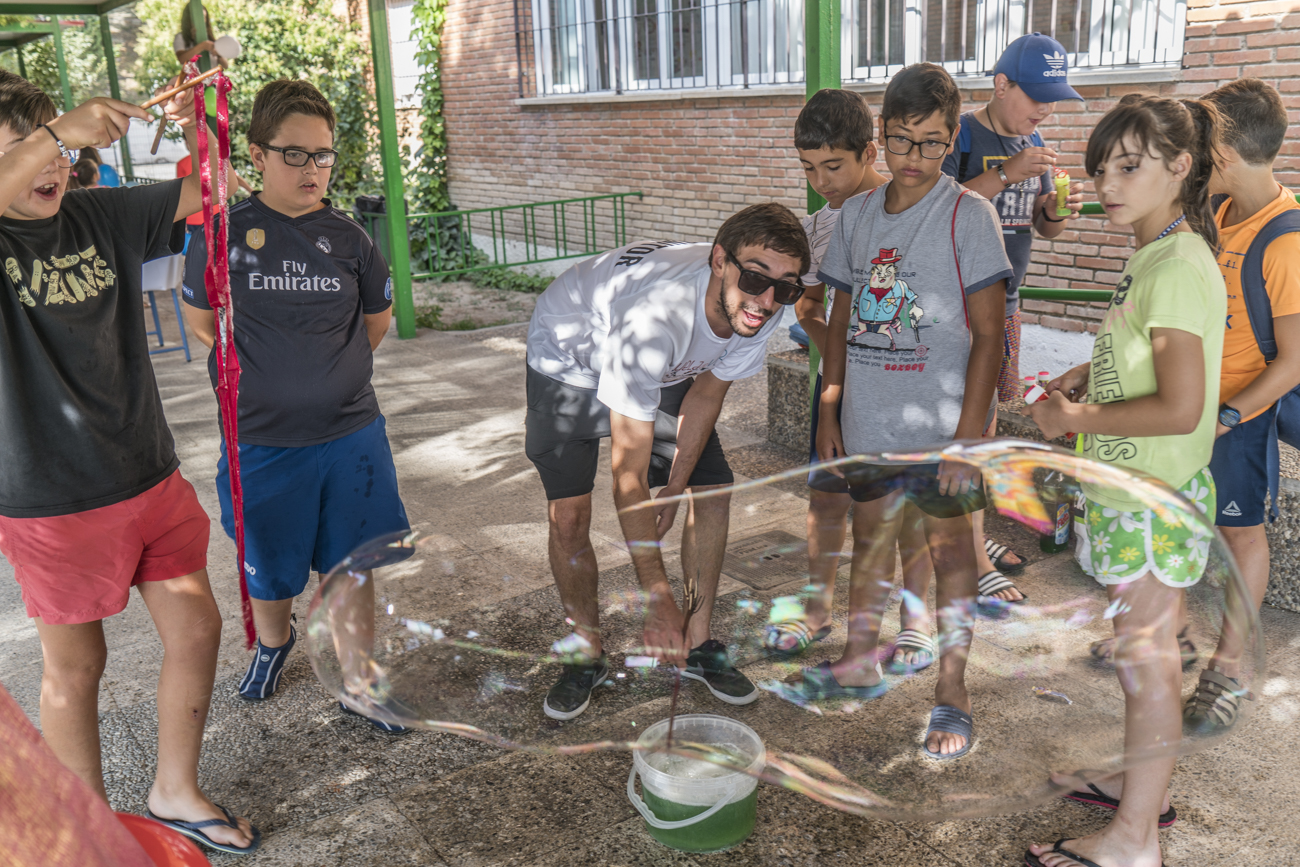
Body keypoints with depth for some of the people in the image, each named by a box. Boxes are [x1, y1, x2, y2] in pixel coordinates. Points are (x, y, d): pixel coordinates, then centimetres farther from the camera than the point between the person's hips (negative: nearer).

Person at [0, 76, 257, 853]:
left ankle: (176, 791, 35)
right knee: (76, 666, 11)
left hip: (151, 476, 5)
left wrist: (194, 124, -13)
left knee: (197, 629, 12)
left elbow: (205, 192, 4)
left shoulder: (101, 216, 3)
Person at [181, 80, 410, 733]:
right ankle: (273, 641, 49)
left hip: (349, 434, 1)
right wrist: (263, 371, 3)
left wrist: (330, 371, 9)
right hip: (261, 439, -1)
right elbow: (202, 322, 6)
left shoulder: (346, 237, -2)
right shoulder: (223, 234, -7)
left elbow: (377, 318, 12)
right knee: (268, 566, 17)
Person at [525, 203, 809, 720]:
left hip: (669, 369, 5)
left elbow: (706, 394, -7)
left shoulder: (761, 311, -27)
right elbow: (628, 474, -42)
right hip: (571, 357, -5)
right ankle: (588, 655, 12)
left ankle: (699, 643, 14)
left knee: (712, 492, -3)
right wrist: (658, 598, -41)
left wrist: (673, 491, -7)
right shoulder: (654, 319, -46)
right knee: (568, 515, -11)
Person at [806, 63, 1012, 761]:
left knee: (947, 542, 4)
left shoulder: (968, 215, -8)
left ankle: (952, 690, 18)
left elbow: (987, 334, -11)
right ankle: (860, 663, 34)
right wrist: (829, 410, 9)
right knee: (870, 532, 16)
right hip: (868, 418, 5)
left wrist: (968, 434, -16)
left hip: (940, 421, -5)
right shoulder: (856, 214, 7)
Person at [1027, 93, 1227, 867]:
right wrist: (1091, 375, 7)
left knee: (1147, 659, 2)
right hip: (1137, 489, 10)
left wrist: (1078, 419, -16)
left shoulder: (1177, 269, -22)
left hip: (1152, 499, -9)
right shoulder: (1157, 258, 8)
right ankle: (1143, 784, 40)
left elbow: (1180, 407, -27)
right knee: (1148, 651, 21)